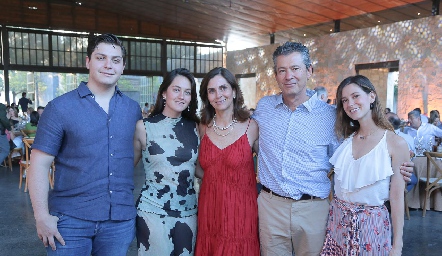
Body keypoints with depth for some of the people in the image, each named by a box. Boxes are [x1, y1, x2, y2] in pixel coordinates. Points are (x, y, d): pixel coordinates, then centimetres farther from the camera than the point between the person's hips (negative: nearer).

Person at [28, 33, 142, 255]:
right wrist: (42, 216, -11)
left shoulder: (133, 109, 4)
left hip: (121, 219, 3)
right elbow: (40, 164, -6)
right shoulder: (60, 108, -5)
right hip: (71, 219, -2)